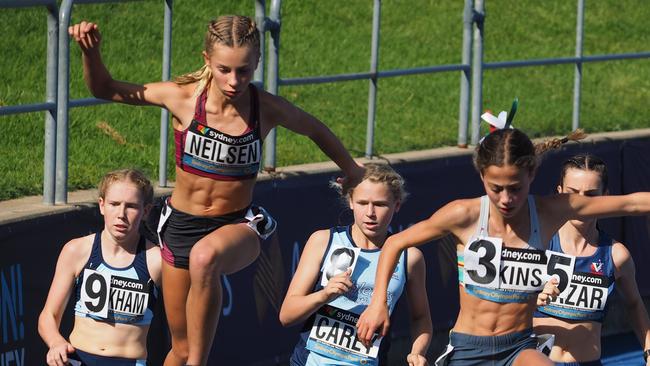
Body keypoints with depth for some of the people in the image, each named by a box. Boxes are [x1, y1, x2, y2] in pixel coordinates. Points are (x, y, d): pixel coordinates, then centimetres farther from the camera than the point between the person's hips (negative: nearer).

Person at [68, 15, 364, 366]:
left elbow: (315, 130, 9)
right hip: (182, 225, 2)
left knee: (205, 257, -39)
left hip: (238, 225, -2)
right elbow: (104, 88, -4)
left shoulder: (268, 109, -14)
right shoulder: (184, 97, -14)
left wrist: (351, 169, 23)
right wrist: (90, 51, -24)